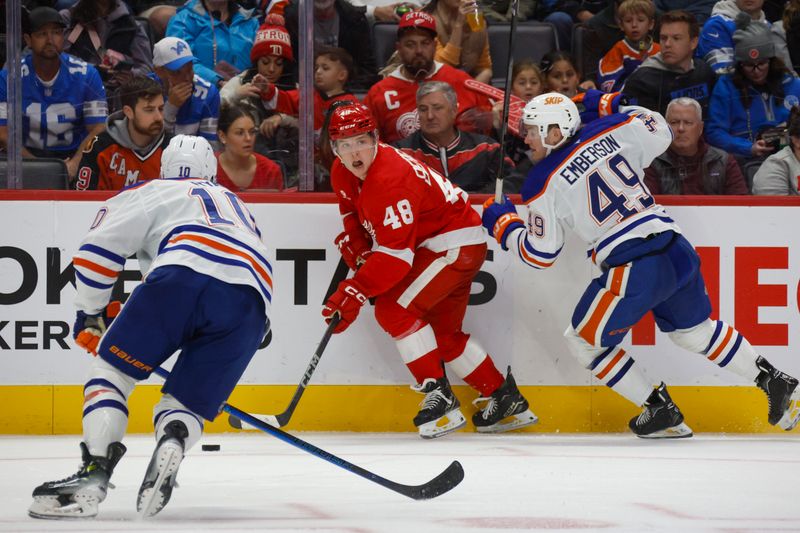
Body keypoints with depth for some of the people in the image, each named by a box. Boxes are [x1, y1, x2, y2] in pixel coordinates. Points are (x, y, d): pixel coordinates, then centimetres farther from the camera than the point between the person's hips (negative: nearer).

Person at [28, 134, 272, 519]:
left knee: (111, 369, 8)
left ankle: (93, 474, -12)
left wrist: (91, 314, 23)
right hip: (252, 304, 4)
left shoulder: (153, 192, 27)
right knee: (184, 405, 12)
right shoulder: (236, 206, 44)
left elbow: (100, 246, 13)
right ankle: (172, 444, -24)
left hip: (182, 274, -4)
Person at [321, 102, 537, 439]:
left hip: (456, 245, -11)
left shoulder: (390, 179, -31)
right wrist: (357, 251, -1)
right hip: (432, 244, 11)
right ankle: (505, 399, 26)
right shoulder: (343, 172, -2)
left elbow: (396, 255, -33)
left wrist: (355, 292, -36)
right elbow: (354, 216, 18)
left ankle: (439, 398, -15)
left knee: (393, 309, -19)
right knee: (442, 333, 16)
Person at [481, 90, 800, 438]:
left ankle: (660, 412, 13)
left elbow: (541, 254, 2)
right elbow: (661, 132, 25)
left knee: (584, 341, 15)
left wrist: (503, 224, 18)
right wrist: (612, 107, 33)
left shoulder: (543, 183, -4)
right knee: (694, 330, 29)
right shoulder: (608, 133, 7)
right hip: (677, 252, 6)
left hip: (633, 272, -6)